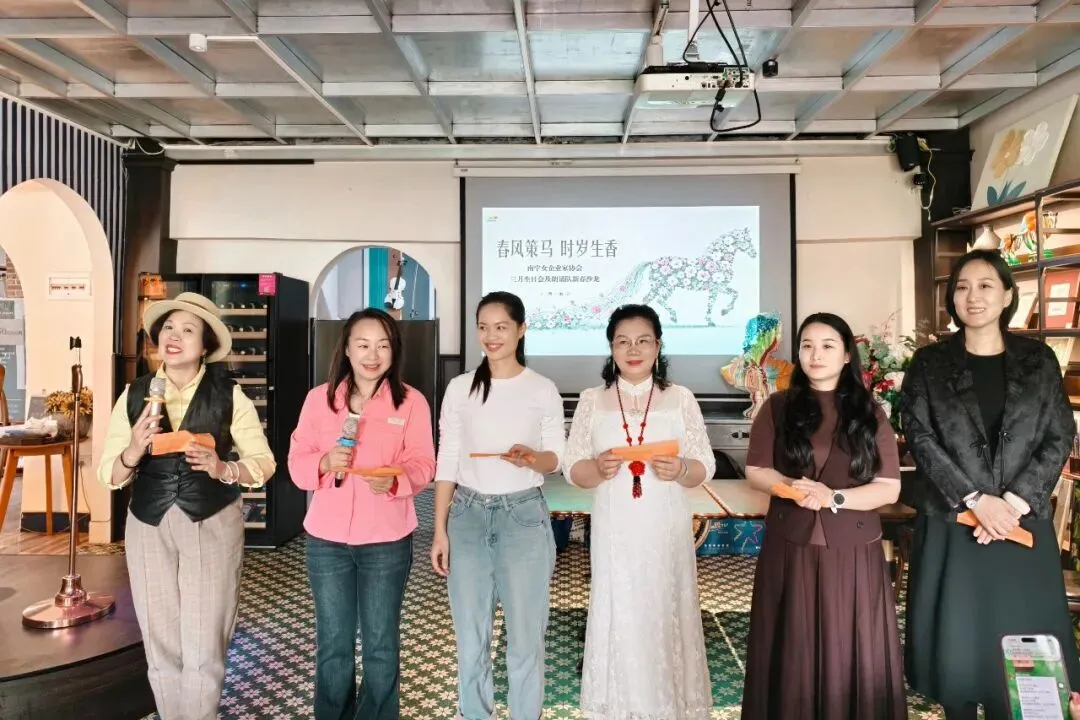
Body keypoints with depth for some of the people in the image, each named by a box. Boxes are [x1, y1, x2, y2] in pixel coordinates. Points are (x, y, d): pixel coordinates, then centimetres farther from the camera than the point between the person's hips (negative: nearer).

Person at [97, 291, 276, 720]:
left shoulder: (229, 396, -5)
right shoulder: (134, 395, 2)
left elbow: (265, 463, -4)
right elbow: (109, 474, 1)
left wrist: (223, 468, -22)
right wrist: (131, 453, -19)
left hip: (213, 526, -2)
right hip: (149, 527, 3)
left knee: (204, 651, 2)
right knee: (161, 648, 13)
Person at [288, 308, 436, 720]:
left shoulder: (411, 401, -3)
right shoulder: (318, 398, 2)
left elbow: (422, 463, -7)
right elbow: (297, 462, 3)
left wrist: (395, 478, -28)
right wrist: (324, 463, -19)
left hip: (387, 541, -1)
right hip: (327, 540, 2)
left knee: (381, 645, 11)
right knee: (332, 644, 15)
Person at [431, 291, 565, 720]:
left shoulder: (543, 390, -1)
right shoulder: (460, 388, 2)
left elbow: (557, 458, 2)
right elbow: (447, 462, 2)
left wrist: (532, 458, -21)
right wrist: (439, 531, 0)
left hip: (523, 515, -1)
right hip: (468, 515, 2)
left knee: (525, 632, 5)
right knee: (470, 632, 10)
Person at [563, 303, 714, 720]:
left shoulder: (681, 399, 3)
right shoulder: (592, 400, 3)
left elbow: (705, 466, 3)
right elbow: (572, 469, 2)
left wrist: (680, 471, -19)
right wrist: (598, 469, -19)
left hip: (667, 530, 0)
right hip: (614, 530, 0)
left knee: (667, 614, 6)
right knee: (618, 616, 5)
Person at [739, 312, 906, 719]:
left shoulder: (869, 413, 4)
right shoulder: (778, 407, 3)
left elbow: (889, 487, -1)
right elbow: (755, 472, 2)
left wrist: (835, 497, -16)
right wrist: (793, 486, -17)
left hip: (853, 551, 0)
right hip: (790, 549, 0)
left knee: (850, 653, 7)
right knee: (793, 651, 7)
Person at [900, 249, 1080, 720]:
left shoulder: (1038, 360, 5)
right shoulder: (929, 363, 1)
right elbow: (919, 437, -6)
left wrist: (1016, 501, -11)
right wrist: (975, 499, -15)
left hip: (1023, 522, 1)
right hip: (951, 523, -1)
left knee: (1019, 641, 6)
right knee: (957, 639, 5)